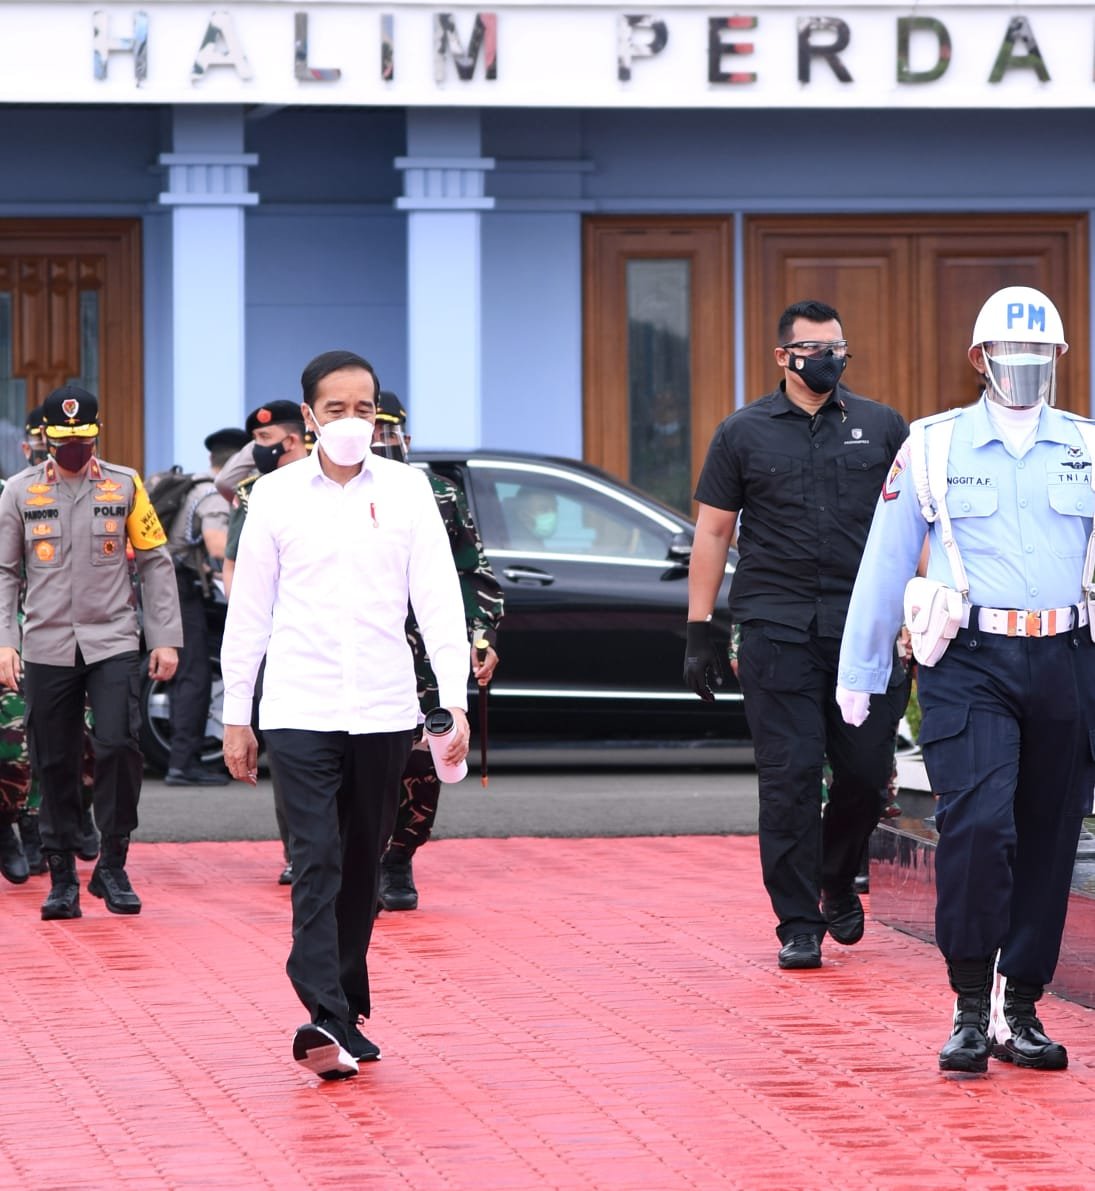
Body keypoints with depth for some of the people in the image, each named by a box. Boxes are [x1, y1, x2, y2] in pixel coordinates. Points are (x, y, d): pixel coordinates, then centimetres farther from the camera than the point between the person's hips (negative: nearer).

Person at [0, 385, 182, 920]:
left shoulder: (125, 486, 4)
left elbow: (155, 563, 6)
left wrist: (165, 638, 1)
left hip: (113, 643, -1)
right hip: (47, 649, 1)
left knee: (119, 746, -14)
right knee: (55, 765, 3)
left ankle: (113, 867, -1)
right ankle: (62, 879, 12)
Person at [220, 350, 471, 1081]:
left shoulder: (406, 490, 4)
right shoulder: (277, 496, 3)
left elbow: (438, 598, 2)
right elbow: (249, 609, 7)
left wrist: (456, 699, -7)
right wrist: (236, 715, 6)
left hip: (383, 710, 2)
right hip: (300, 711, -2)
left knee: (363, 865, 8)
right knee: (317, 862, -12)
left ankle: (346, 1012, 20)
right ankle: (328, 1020, -19)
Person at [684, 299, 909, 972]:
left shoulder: (882, 428, 10)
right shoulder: (744, 434, 7)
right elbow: (713, 532, 9)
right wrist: (699, 631, 4)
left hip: (864, 628, 1)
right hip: (776, 630, -1)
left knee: (868, 771, 0)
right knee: (790, 777, -5)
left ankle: (838, 883, 27)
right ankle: (798, 924, 1)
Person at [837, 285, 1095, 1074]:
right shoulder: (932, 448, 5)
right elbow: (884, 566, 9)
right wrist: (860, 675, 10)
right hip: (970, 663, -3)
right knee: (977, 825, -18)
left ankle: (1019, 1011, 17)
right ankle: (970, 1010, -8)